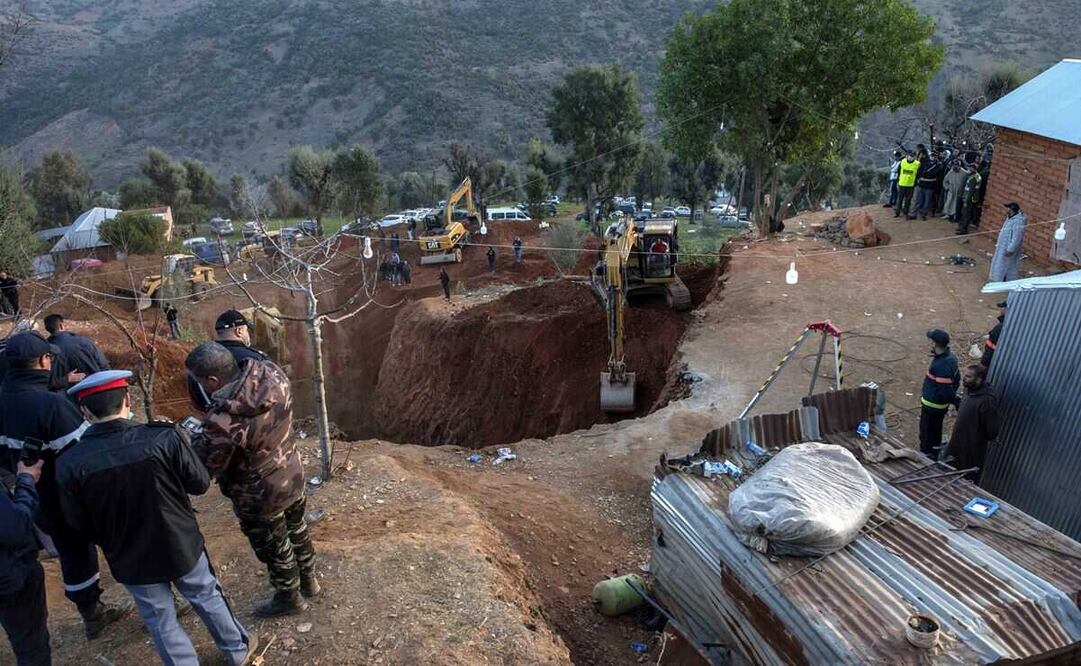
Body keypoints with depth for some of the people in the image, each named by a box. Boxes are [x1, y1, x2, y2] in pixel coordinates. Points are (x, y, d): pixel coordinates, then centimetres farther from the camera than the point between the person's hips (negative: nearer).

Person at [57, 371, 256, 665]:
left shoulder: (70, 464, -19)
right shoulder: (165, 438, -24)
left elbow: (78, 524, -6)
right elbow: (200, 484, -11)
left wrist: (112, 542, 13)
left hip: (130, 560, 0)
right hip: (182, 546, 0)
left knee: (161, 621, 19)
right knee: (208, 598, 24)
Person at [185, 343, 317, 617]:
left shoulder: (222, 419, -37)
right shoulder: (272, 374, -17)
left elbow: (206, 466, -20)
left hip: (260, 496, -7)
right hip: (293, 474, 7)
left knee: (273, 547, 19)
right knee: (296, 529, 29)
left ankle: (290, 598, 43)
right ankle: (308, 580, 51)